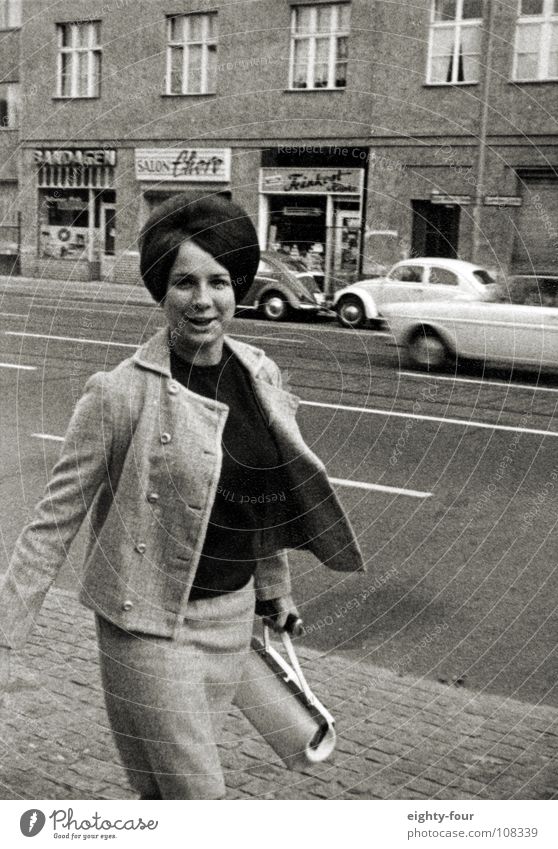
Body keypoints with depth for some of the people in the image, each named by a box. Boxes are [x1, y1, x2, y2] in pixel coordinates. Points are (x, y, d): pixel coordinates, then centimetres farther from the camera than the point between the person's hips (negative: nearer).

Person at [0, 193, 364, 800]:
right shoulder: (121, 393, -17)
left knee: (170, 785, 18)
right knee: (198, 796, 1)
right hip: (150, 624, -5)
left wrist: (274, 588, 22)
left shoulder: (259, 375, 0)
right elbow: (56, 519, -13)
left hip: (232, 613, 6)